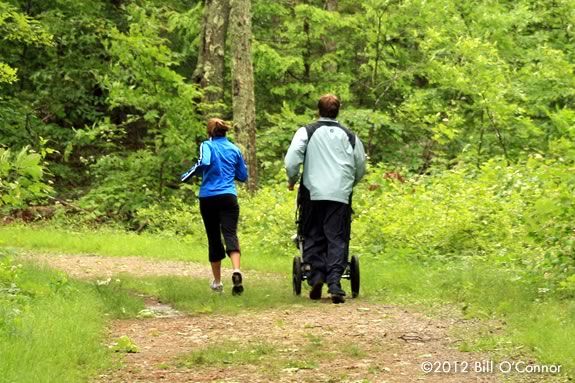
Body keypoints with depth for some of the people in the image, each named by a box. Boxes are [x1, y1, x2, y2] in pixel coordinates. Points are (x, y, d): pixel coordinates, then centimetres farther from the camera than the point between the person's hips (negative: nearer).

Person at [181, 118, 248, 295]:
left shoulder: (207, 146, -1)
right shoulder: (234, 149, 11)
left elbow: (204, 163, -22)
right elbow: (243, 176, 17)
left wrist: (187, 176, -11)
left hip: (208, 197, -1)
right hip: (229, 197, 1)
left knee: (214, 237, 10)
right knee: (230, 234, -10)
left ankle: (217, 281, 20)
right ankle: (236, 270, -37)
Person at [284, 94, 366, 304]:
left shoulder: (307, 132, 5)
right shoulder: (349, 136, 12)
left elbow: (291, 161, -6)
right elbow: (360, 168, 16)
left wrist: (292, 181, 10)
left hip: (313, 194, -1)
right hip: (341, 196, 1)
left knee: (313, 238, 10)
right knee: (337, 239, 0)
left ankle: (317, 276, -4)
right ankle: (334, 283, -12)